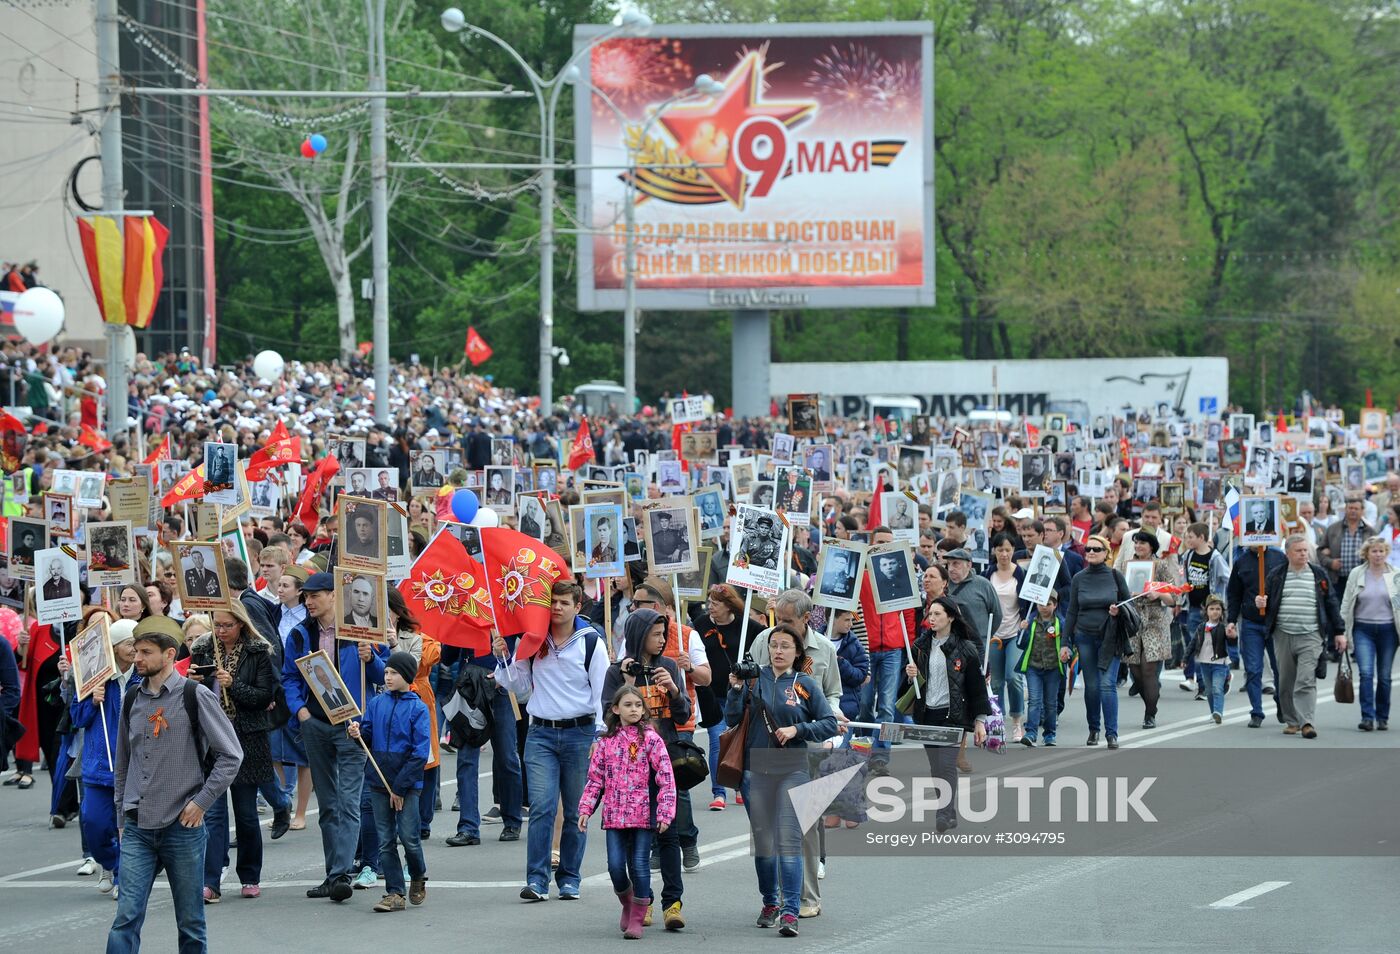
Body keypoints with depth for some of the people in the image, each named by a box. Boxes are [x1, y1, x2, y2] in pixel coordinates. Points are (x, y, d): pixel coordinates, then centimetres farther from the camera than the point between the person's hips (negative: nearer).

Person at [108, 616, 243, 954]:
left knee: (190, 923, 6)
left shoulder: (195, 697, -5)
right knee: (126, 917, -8)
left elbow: (231, 755, -4)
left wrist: (201, 802, -8)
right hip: (137, 829, 3)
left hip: (182, 827, -3)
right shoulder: (132, 700, 10)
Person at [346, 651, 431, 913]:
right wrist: (357, 732, -16)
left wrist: (400, 787, -12)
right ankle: (394, 893, 8)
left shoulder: (418, 708, -5)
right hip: (378, 782, 4)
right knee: (385, 840, 3)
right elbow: (368, 735, 9)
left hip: (407, 783, -4)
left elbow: (420, 753, -9)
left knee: (409, 837, -4)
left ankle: (418, 877, 23)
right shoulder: (376, 703, 7)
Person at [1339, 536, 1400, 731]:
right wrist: (1343, 633, 2)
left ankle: (1382, 718, 18)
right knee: (1366, 673, -14)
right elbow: (1346, 605, 6)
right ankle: (1367, 717, -15)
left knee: (1384, 676, 6)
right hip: (1363, 629, -1)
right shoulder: (1356, 574, 3)